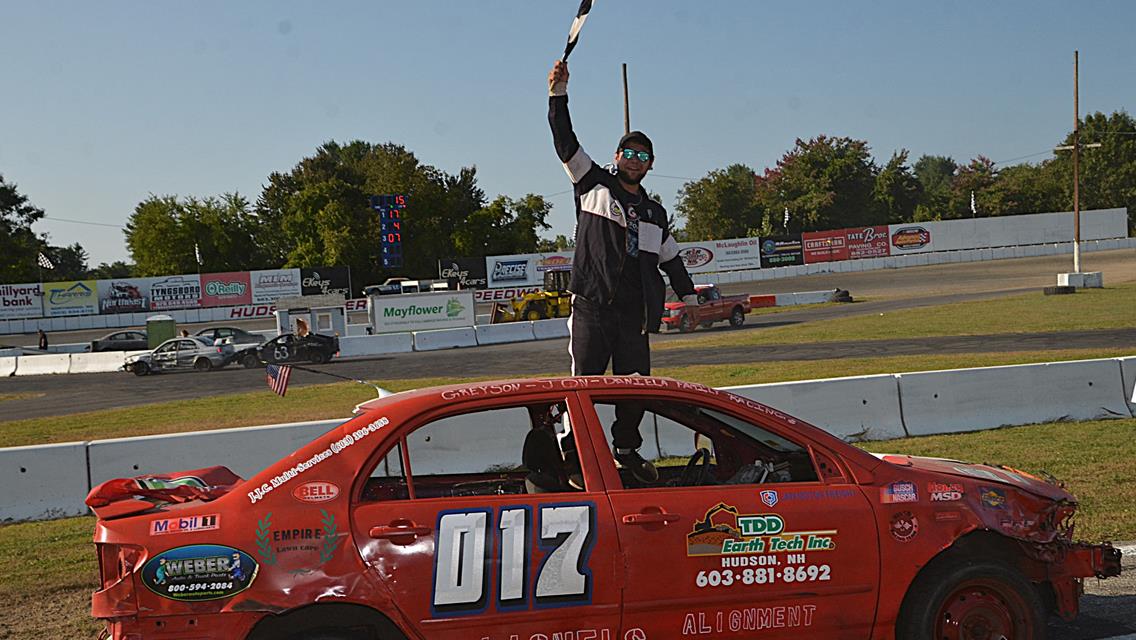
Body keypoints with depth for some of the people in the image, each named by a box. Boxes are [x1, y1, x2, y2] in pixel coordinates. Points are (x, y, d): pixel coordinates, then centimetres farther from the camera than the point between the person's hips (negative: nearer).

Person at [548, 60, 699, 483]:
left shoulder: (655, 214, 21)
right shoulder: (594, 185, 10)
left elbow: (671, 259, 29)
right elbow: (565, 144, 1)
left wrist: (689, 297, 23)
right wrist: (558, 94, -8)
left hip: (634, 313, 4)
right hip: (592, 306, -4)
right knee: (585, 381, -8)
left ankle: (627, 449, 19)